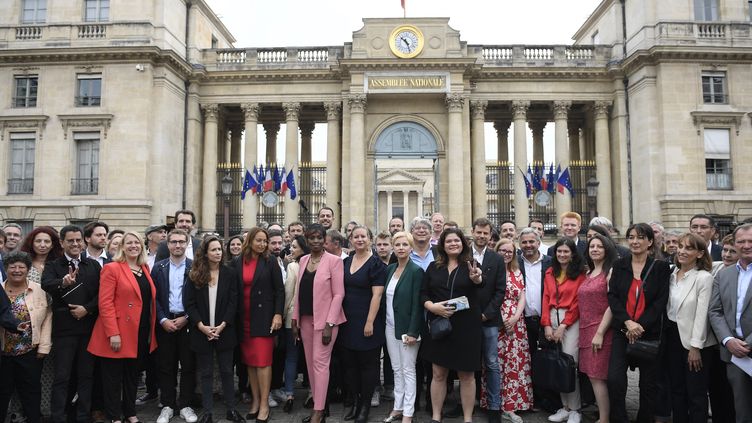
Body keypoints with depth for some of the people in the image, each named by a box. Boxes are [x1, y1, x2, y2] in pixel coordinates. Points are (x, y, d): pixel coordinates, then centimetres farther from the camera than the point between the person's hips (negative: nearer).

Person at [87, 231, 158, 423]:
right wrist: (113, 333, -20)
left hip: (142, 334, 6)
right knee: (114, 377, 7)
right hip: (119, 335, -6)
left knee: (133, 375, 17)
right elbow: (105, 303, -14)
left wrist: (151, 331, 10)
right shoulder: (112, 269, -8)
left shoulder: (145, 269, 12)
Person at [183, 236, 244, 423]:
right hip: (201, 331, 0)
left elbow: (233, 302, -3)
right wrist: (201, 326, -13)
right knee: (206, 373, 9)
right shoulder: (194, 275, 1)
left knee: (227, 371, 8)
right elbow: (189, 303, -3)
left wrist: (222, 326, -12)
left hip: (224, 331, 0)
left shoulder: (230, 273, 0)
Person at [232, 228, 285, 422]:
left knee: (263, 361, -4)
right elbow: (233, 290, 7)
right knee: (250, 361, 9)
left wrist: (278, 314, -11)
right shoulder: (237, 262, 4)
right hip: (243, 319, 3)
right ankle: (255, 401, 20)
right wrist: (234, 317, 3)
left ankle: (264, 404, 5)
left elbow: (279, 289, -3)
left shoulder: (270, 261, -2)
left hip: (263, 317, -3)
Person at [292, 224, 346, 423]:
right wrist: (295, 318, 8)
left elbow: (338, 294, -12)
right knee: (310, 362, 11)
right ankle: (317, 402, 24)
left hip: (324, 319, -6)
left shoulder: (334, 261, -9)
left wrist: (329, 324, -16)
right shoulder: (303, 260, 9)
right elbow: (298, 291, 12)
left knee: (320, 362, -5)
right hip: (305, 319, 6)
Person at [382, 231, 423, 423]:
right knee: (396, 369, 15)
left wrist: (413, 332, -18)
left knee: (408, 370, 3)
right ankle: (397, 407, 26)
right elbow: (386, 298, 11)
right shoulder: (389, 269, 7)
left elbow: (417, 304, -15)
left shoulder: (416, 271, -11)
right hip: (390, 326, 6)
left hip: (406, 327, -6)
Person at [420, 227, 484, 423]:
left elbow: (480, 282, -22)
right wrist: (432, 306, -15)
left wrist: (476, 278, -45)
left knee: (466, 375, 9)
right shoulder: (434, 267, 6)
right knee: (438, 374, 10)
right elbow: (423, 293, 5)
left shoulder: (471, 265, -1)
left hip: (466, 328, -2)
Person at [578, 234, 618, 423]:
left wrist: (600, 332, -17)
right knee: (592, 376, 9)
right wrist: (582, 332, 13)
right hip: (586, 330, 7)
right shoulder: (588, 274, 15)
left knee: (598, 377, -5)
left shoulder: (611, 272, -7)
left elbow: (613, 304, -14)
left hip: (602, 330, -7)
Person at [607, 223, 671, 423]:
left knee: (648, 383, 9)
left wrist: (640, 326, -14)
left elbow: (661, 301, -6)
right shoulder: (619, 265, 6)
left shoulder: (660, 267, 0)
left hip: (650, 332, -1)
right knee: (614, 380, -9)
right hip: (622, 331, 1)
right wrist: (628, 322, -14)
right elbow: (612, 296, 0)